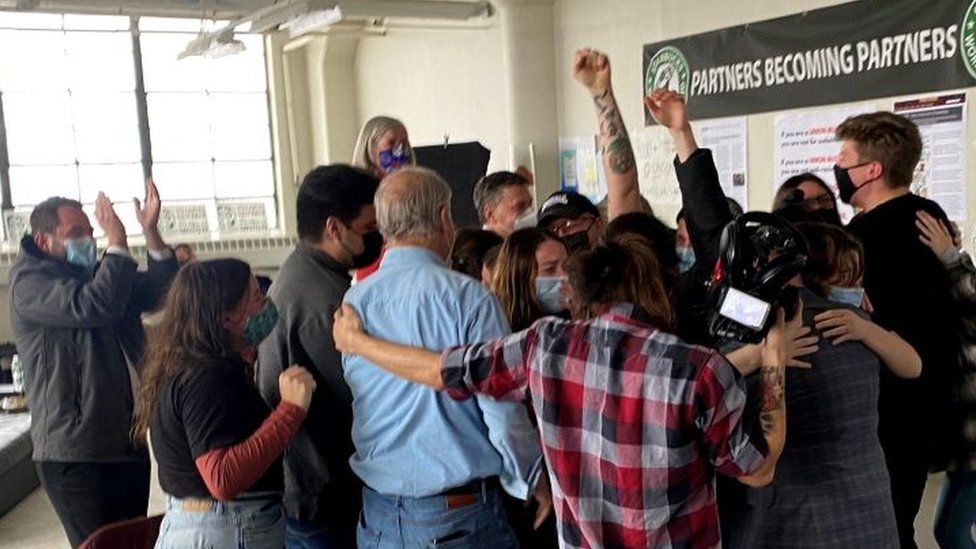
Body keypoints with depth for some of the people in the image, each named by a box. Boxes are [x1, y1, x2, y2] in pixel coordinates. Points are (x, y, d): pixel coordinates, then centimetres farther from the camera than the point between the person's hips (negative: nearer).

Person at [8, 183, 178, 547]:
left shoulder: (95, 274, 17)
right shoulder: (29, 281, -8)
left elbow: (161, 292, 9)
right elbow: (93, 307, -25)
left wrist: (151, 232, -3)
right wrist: (118, 245, -16)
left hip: (129, 444, 8)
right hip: (77, 456, -8)